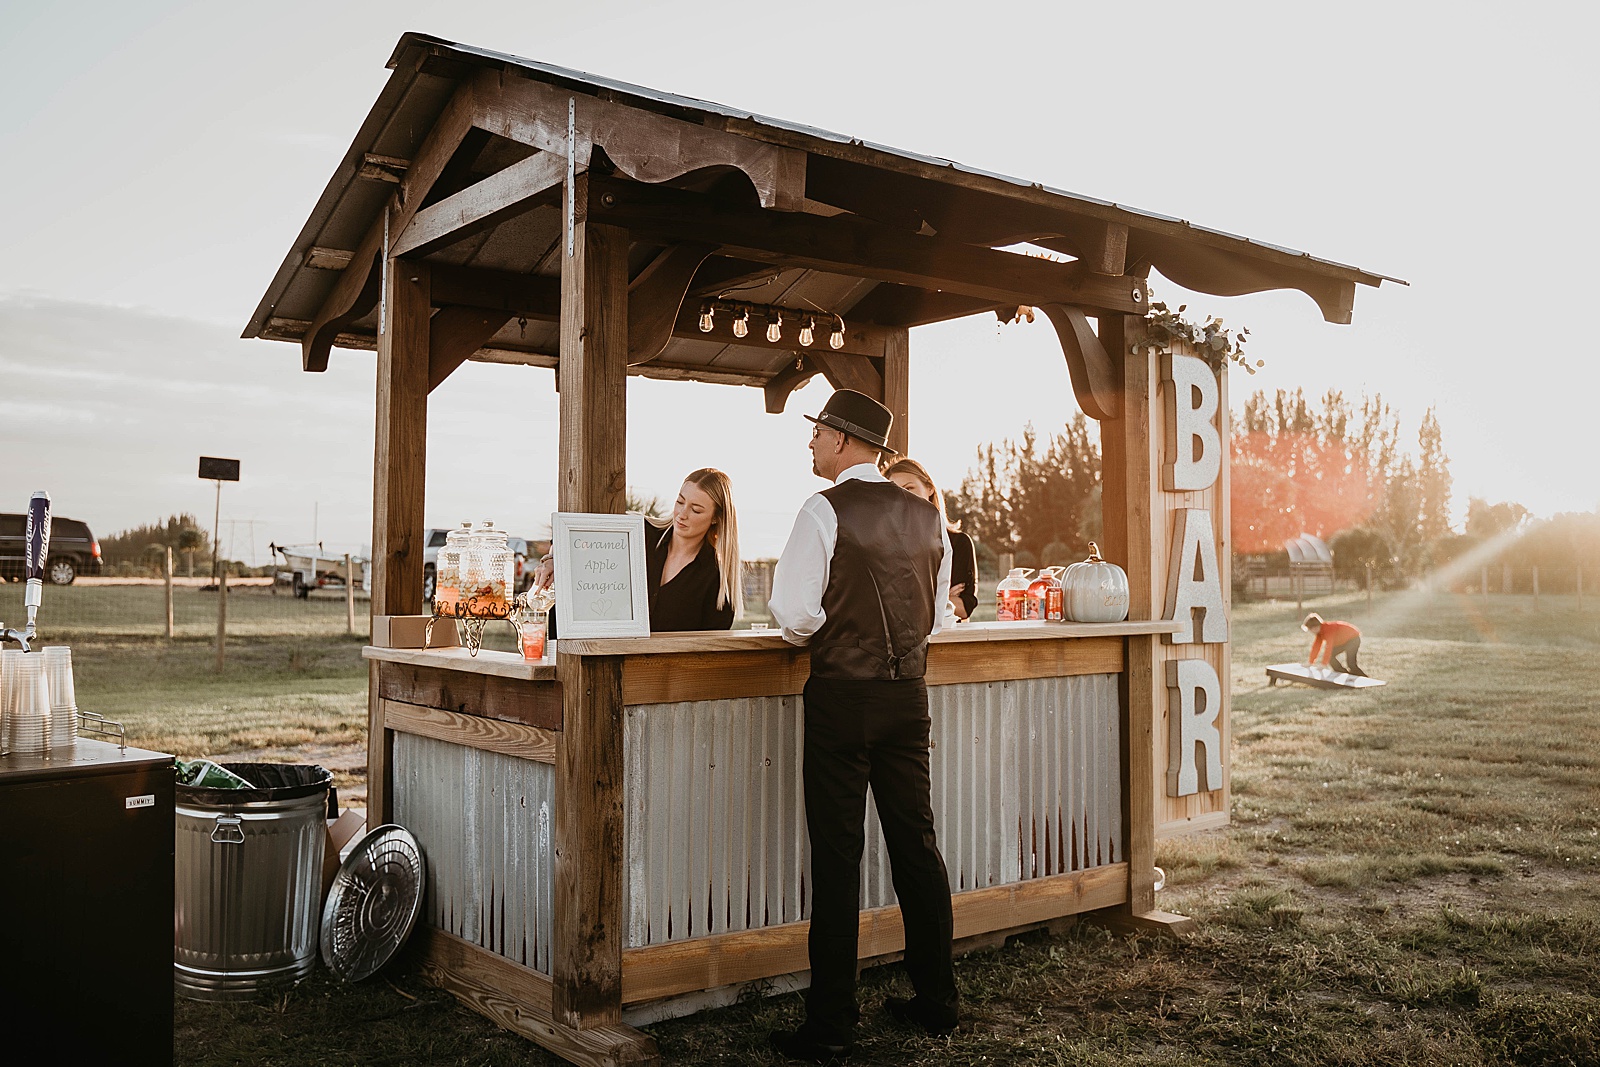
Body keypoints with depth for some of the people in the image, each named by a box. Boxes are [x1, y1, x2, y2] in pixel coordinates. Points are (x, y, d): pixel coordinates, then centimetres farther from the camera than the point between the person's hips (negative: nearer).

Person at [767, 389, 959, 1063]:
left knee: (837, 856, 0)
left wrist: (815, 635, 5)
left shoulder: (826, 511, -11)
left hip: (841, 694, -6)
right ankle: (936, 1001, 26)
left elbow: (793, 611, -15)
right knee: (916, 843, 14)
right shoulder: (927, 517, 8)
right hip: (909, 693, 6)